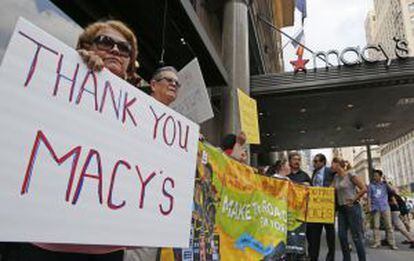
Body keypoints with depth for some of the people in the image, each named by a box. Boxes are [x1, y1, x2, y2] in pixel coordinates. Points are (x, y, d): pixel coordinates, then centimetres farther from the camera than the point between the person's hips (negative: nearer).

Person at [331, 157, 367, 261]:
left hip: (352, 208, -7)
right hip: (341, 209, 7)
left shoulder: (350, 174, -10)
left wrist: (353, 199, -9)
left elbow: (364, 189, -13)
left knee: (356, 236, -2)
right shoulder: (336, 177, 11)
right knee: (342, 235, 7)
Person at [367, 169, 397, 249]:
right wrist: (369, 206, -6)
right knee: (376, 226, 2)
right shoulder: (371, 185, 5)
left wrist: (387, 182, -11)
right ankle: (377, 242, 8)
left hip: (385, 207, 0)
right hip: (375, 208, 0)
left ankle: (392, 243, 7)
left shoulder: (385, 184, 6)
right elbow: (369, 196, 3)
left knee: (389, 225, 0)